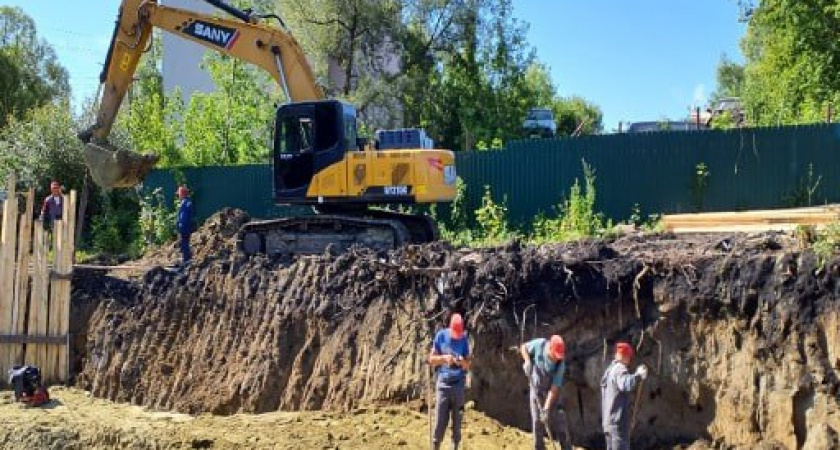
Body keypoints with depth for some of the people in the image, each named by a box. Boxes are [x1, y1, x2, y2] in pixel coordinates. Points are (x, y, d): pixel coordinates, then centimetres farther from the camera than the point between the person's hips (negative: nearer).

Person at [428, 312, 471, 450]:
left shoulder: (464, 339, 3)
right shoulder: (441, 336, 0)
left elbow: (468, 365, 5)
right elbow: (431, 360, 2)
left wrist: (462, 362, -17)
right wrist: (444, 358, -16)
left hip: (459, 384, 1)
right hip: (443, 383, -1)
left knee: (457, 421, 3)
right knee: (440, 421, -3)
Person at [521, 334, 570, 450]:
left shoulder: (560, 364, -25)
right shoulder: (539, 344, -22)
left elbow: (555, 388, -24)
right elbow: (524, 347, -2)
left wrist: (547, 408, -27)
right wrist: (527, 361, -20)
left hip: (550, 393, -1)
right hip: (535, 389, 2)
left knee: (557, 421, -4)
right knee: (537, 422, 1)